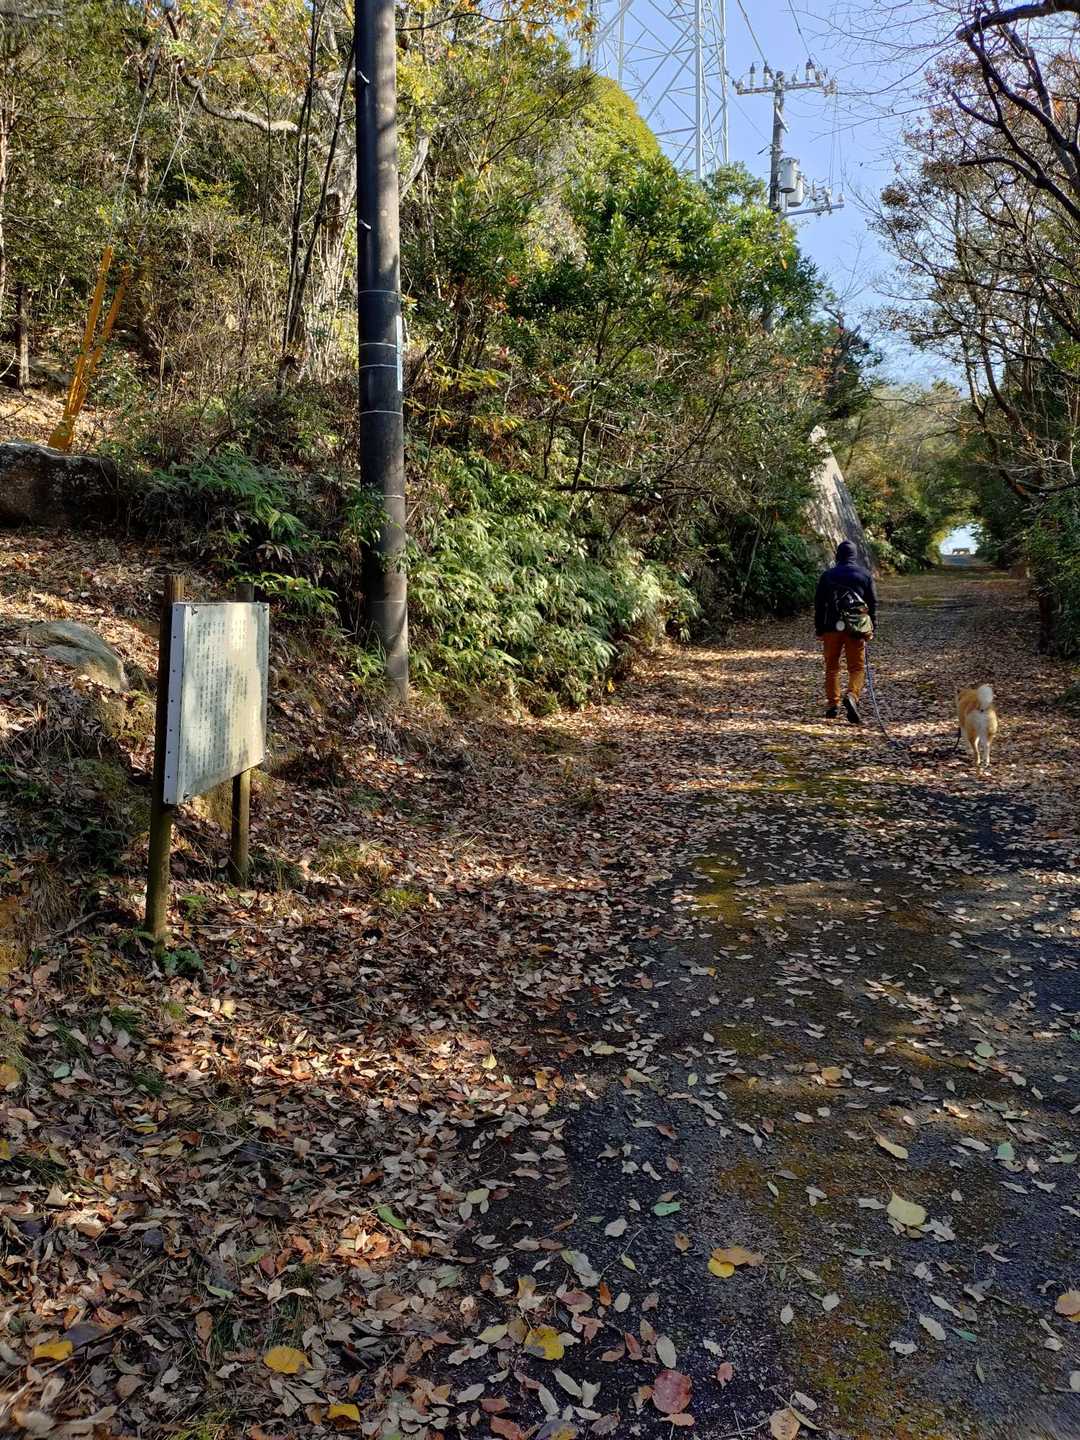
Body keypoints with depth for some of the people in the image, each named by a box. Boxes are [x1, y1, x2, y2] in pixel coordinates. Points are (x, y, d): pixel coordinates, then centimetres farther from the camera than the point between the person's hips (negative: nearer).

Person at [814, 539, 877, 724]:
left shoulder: (828, 575, 5)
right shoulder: (865, 575, 5)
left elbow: (819, 604, 4)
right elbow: (873, 603, 5)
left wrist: (819, 629, 10)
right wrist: (872, 628, 12)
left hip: (832, 627, 1)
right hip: (857, 628, -1)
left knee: (831, 667, 12)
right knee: (857, 667, 3)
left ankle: (833, 704, 11)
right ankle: (851, 695, -22)